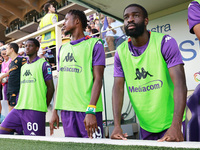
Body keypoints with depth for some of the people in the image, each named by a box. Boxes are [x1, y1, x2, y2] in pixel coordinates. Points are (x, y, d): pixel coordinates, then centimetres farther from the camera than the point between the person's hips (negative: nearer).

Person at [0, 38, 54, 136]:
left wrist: (44, 107, -4)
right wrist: (19, 103, 14)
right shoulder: (23, 67, 20)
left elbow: (50, 88, -4)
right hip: (19, 108, 7)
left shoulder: (43, 64, -2)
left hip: (35, 109, -7)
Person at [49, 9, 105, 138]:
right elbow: (60, 80, 17)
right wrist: (55, 111, 13)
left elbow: (98, 79, -10)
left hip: (87, 110, -5)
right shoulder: (63, 49, 17)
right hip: (66, 109, 6)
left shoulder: (94, 44, -2)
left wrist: (91, 110, -19)